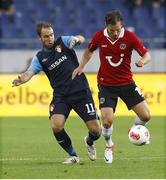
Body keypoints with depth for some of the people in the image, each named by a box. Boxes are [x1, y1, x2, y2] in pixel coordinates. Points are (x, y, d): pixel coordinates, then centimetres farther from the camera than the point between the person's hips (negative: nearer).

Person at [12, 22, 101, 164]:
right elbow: (30, 72, -10)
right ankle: (73, 155, 2)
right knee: (56, 126, -23)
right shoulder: (40, 58, 6)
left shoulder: (62, 42, 3)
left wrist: (77, 39, -39)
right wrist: (21, 80, -34)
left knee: (95, 130, -5)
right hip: (60, 96, 1)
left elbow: (81, 39, -14)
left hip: (81, 92, -1)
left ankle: (89, 142, 34)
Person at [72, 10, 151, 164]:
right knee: (107, 121, -15)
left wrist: (142, 61, -31)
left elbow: (146, 55, -9)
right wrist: (81, 66, 1)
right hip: (106, 85, -1)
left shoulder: (130, 37, -12)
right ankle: (109, 145, 17)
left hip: (126, 82, 1)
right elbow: (89, 51, 14)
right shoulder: (99, 36, -8)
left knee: (146, 115, -10)